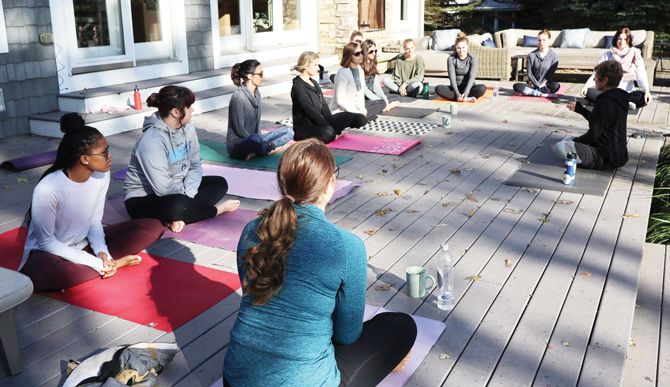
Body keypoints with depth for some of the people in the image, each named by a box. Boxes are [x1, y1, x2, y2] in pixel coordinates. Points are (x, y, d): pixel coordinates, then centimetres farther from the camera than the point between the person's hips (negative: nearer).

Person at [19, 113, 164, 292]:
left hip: (85, 245, 5)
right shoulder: (48, 189, -27)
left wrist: (102, 253, -20)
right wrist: (96, 263, -26)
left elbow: (95, 221, -1)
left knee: (153, 227, -8)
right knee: (40, 275, -43)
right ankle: (113, 263, -21)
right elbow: (46, 242, -20)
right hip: (50, 252, -5)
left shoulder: (102, 175, -11)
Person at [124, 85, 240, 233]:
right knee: (178, 205, -39)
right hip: (143, 198, -8)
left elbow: (195, 165, -1)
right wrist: (187, 191, -13)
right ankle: (217, 209, -11)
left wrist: (189, 192, -17)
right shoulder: (152, 141, -28)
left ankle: (178, 217, -19)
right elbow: (163, 188, -30)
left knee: (220, 183, -1)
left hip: (177, 191, 9)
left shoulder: (187, 129, -5)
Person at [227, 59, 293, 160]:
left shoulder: (256, 93, 10)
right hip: (237, 143, -10)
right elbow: (239, 130, -17)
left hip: (253, 139, 10)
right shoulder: (238, 97, -17)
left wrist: (260, 139, -1)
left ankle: (254, 152, -12)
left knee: (288, 132, -2)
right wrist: (260, 141, -15)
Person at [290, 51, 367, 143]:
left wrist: (332, 124, -5)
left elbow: (324, 107, 8)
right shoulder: (298, 87, -14)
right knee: (328, 133, -41)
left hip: (318, 124, 9)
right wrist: (331, 128, -18)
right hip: (304, 130, -8)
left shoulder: (314, 83, 14)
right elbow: (311, 112, -19)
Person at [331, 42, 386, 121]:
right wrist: (358, 113, -20)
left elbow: (361, 93, 7)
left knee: (382, 103, 5)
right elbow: (340, 100, -24)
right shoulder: (343, 72, -21)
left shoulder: (360, 70, 4)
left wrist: (362, 110, -9)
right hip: (341, 110, -8)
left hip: (355, 106, 8)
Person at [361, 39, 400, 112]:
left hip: (372, 94, 8)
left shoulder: (373, 65, 15)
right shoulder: (359, 66, -13)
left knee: (396, 98, -9)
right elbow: (363, 88, -17)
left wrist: (384, 98, -7)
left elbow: (376, 86, 9)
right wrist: (381, 100, -19)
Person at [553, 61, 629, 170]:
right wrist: (579, 108, 28)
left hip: (608, 158, -10)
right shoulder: (618, 98, 8)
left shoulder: (605, 102, -21)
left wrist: (575, 141, -4)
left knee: (559, 147, -28)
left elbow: (594, 134, -21)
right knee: (568, 141, 31)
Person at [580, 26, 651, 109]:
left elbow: (641, 75, -8)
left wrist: (647, 91, -26)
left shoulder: (635, 55, 3)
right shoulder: (607, 55, 7)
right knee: (588, 92, -29)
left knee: (644, 97, -31)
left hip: (627, 92, -1)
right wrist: (586, 86, -19)